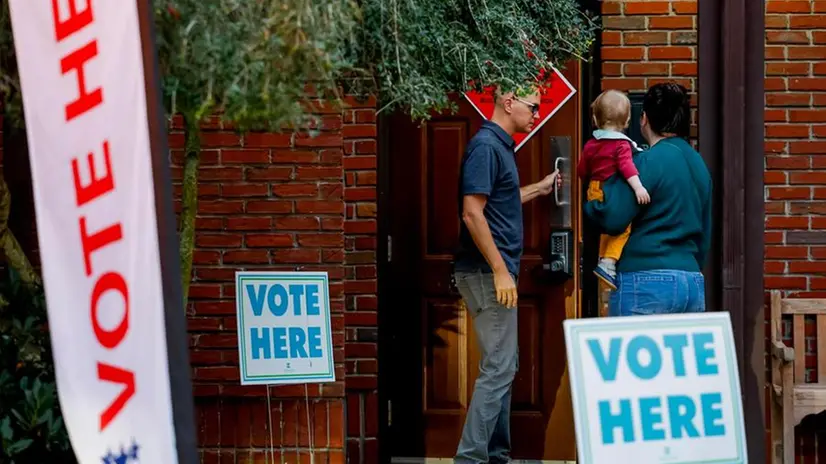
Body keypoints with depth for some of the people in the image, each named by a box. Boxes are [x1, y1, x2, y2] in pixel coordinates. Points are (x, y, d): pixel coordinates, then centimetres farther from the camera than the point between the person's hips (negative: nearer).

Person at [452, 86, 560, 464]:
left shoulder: (500, 146, 16)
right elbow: (472, 213, -21)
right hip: (488, 272, -10)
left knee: (504, 366, 14)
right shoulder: (485, 146, -15)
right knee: (498, 368, -11)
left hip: (496, 272, 10)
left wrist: (540, 188, 29)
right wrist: (500, 271, -22)